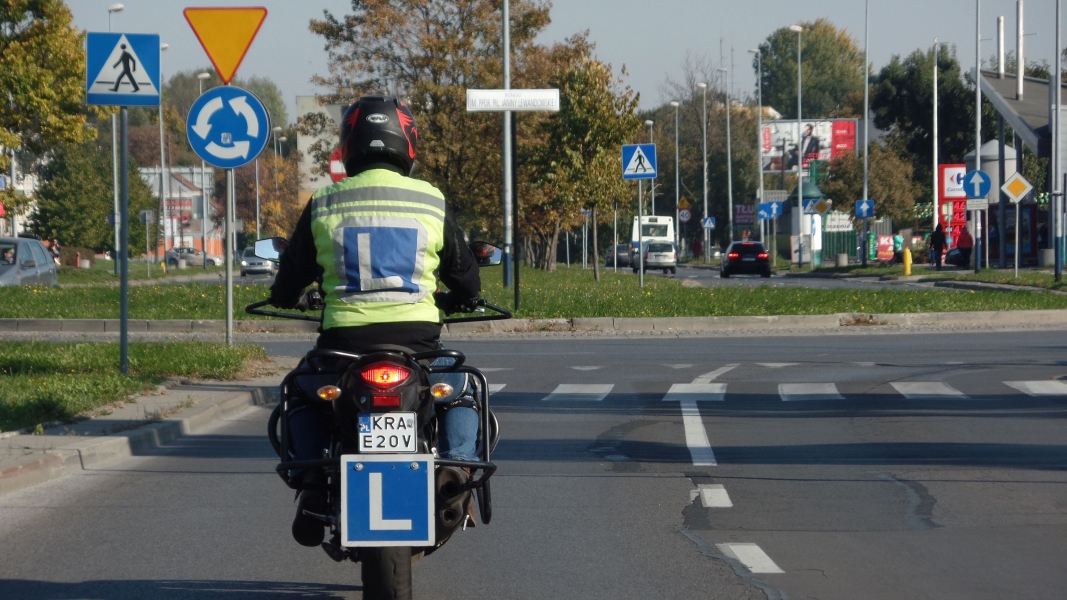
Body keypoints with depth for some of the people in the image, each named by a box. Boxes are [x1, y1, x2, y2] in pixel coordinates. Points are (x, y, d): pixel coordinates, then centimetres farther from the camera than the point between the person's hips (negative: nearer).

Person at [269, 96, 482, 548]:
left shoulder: (324, 204, 4)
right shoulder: (431, 202, 6)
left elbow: (289, 281, 13)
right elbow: (467, 281, 15)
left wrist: (288, 298, 38)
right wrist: (454, 302, 40)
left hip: (344, 337, 0)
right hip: (417, 336, 0)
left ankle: (313, 482, 4)